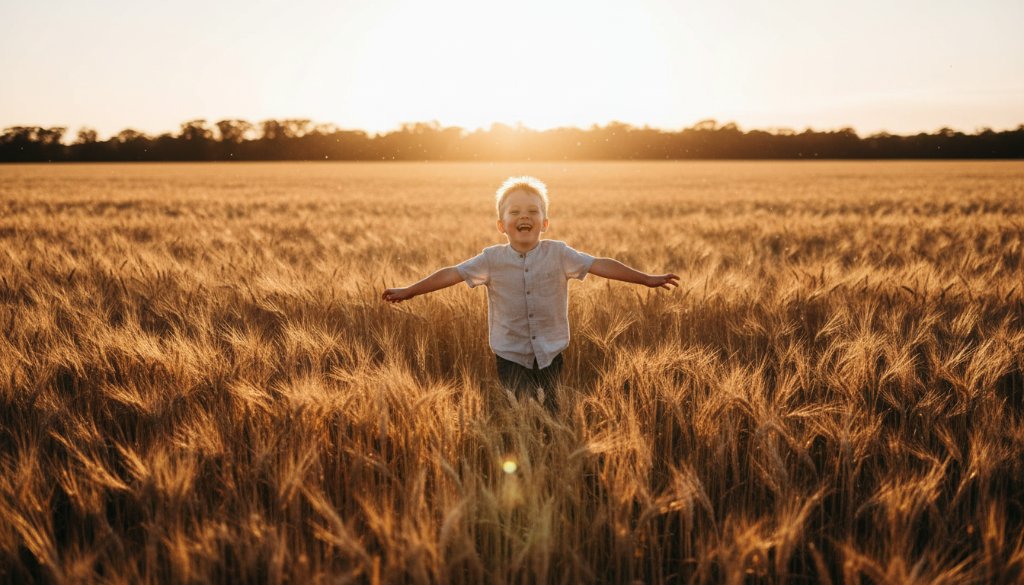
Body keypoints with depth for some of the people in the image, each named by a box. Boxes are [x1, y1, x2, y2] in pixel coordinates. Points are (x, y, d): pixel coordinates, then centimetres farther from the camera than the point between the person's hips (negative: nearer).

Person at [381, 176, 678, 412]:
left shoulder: (558, 254, -4)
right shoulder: (492, 259, -4)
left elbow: (600, 265, -7)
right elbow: (453, 274, -5)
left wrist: (646, 279, -11)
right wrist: (409, 291, -8)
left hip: (551, 353, 1)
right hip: (511, 356, -1)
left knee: (553, 411, 4)